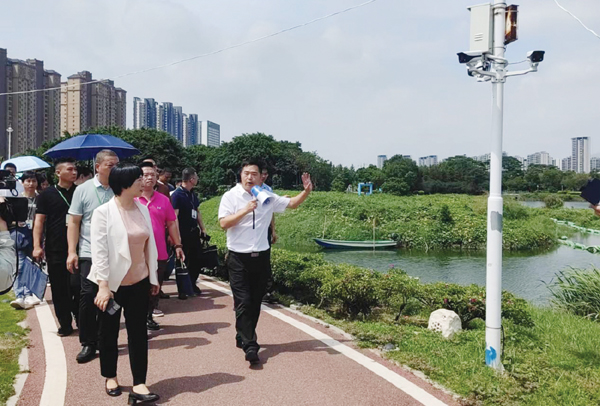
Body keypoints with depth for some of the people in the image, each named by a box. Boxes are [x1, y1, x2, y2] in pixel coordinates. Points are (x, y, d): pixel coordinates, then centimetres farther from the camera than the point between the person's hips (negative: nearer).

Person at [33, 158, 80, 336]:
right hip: (55, 250, 0)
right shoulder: (47, 194, 3)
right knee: (59, 288, 6)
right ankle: (65, 324, 19)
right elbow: (39, 221, 0)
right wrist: (37, 246, -10)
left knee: (76, 285, -5)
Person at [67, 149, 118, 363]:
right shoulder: (83, 190, 1)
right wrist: (72, 252, -7)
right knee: (88, 296, -4)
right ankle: (88, 343, 9)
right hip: (90, 253, -2)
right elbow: (74, 222, 1)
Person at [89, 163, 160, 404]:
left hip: (139, 282, 4)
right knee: (109, 332, 14)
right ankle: (110, 377, 34)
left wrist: (154, 277, 10)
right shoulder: (103, 212, -13)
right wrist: (103, 285, -20)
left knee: (138, 332, 4)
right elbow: (99, 251, -16)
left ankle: (139, 384, 11)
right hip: (113, 283, -3)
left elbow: (150, 245, 7)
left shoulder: (143, 209, 1)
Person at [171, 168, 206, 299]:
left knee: (197, 259, 11)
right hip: (183, 233, -7)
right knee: (183, 261, 2)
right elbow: (174, 216, -19)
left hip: (194, 232, 7)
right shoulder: (177, 194, -14)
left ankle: (192, 283, 28)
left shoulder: (193, 194, 11)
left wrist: (202, 228, 16)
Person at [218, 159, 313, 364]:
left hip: (261, 256, 4)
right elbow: (223, 223, -14)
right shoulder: (231, 196, -4)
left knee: (255, 302, 13)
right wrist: (245, 210, -23)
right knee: (243, 302, -8)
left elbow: (291, 203, 10)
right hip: (238, 257, -4)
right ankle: (250, 346, -6)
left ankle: (243, 338, 30)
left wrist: (306, 191, -7)